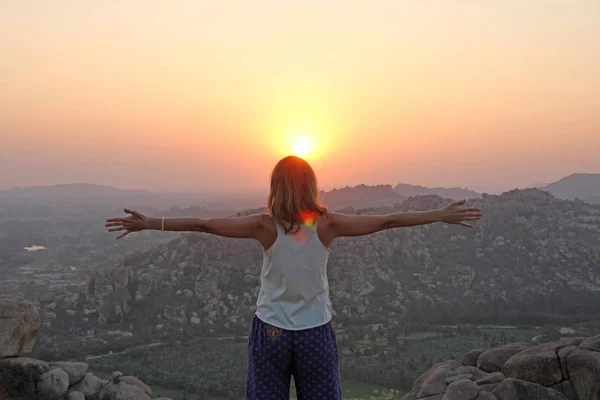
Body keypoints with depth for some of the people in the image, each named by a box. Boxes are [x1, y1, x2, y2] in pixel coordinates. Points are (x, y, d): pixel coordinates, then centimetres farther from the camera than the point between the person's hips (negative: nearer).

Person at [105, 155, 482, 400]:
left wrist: (150, 223, -1)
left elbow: (203, 224, -9)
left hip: (271, 332, 0)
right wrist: (444, 215, 2)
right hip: (316, 333, 1)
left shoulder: (266, 225, -9)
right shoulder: (327, 224, -8)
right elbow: (388, 221, -5)